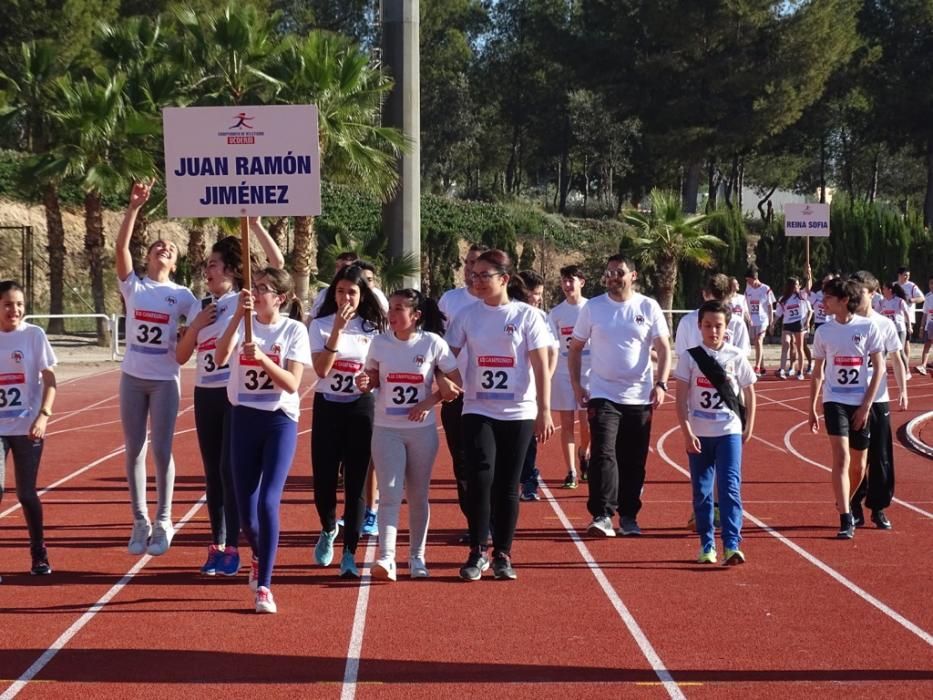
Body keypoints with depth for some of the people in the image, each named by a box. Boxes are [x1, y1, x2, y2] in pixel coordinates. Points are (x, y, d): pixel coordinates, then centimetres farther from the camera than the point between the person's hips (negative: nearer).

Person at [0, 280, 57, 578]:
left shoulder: (33, 335, -2)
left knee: (26, 493, 6)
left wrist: (44, 415, -15)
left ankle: (39, 556, 23)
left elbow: (49, 380, -2)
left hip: (27, 428, -1)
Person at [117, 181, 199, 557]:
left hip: (166, 380, -1)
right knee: (134, 451, 7)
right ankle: (140, 522, 17)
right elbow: (121, 247, -11)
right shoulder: (133, 286, 2)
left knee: (161, 451, 1)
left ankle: (163, 521, 13)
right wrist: (135, 207, -19)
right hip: (133, 377, 1)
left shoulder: (182, 295, 2)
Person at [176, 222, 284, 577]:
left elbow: (277, 262, -16)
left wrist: (255, 224, -20)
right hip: (205, 395, 6)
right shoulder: (202, 307, 13)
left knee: (231, 469, -7)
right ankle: (216, 545, 14)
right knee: (212, 472, 8)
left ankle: (232, 548, -1)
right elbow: (181, 356, 12)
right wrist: (196, 326, -4)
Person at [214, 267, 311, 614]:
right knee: (246, 508, 7)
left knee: (268, 502, -15)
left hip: (280, 422, -3)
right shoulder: (242, 323, 2)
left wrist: (262, 358, -27)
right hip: (244, 419, 3)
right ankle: (260, 557, 39)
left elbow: (292, 383, -13)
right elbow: (220, 357, -18)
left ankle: (264, 586, -8)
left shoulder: (294, 330, -4)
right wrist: (238, 315, -28)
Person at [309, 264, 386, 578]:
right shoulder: (321, 325, 0)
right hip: (327, 407, 0)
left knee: (355, 482, -3)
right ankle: (328, 531, 31)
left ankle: (349, 553, 1)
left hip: (361, 409, 0)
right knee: (324, 479, 0)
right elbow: (321, 369, -14)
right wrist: (337, 329, -20)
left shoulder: (373, 328, 3)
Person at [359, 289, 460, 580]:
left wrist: (428, 402, -13)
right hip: (386, 429, 0)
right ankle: (386, 558, -17)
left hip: (422, 429, 0)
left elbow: (457, 383, -3)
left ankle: (417, 556, 22)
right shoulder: (380, 342, -1)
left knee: (418, 495, 10)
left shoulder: (433, 343, -7)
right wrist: (365, 383, -14)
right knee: (389, 494, -9)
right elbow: (372, 379, 9)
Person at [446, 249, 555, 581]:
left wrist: (544, 410, -7)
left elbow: (541, 367, -2)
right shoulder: (467, 317, 4)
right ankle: (477, 552, 0)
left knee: (507, 486, 4)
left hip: (518, 414, -1)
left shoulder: (527, 316, -1)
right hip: (478, 412, 1)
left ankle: (503, 555, 17)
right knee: (480, 479, -13)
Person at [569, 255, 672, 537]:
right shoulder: (592, 308, 2)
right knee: (603, 454, -15)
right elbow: (575, 348, 9)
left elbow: (664, 349, 2)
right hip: (603, 395, -1)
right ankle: (602, 515, -17)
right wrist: (576, 385, 0)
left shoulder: (648, 308, 1)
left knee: (634, 461, 7)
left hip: (640, 398, 1)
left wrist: (661, 384, -10)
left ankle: (629, 516, 20)